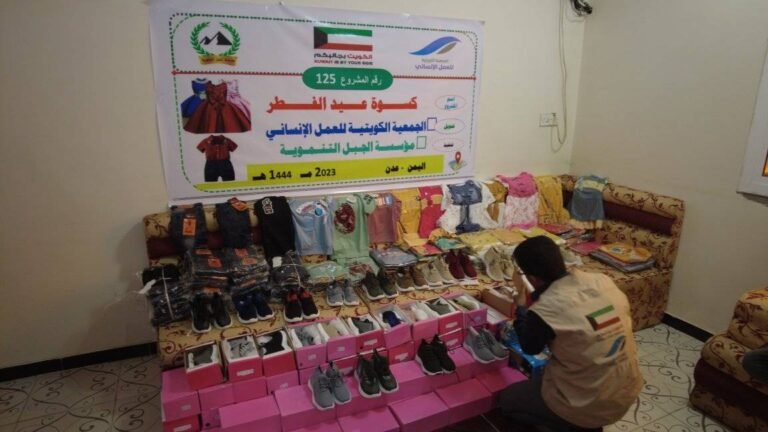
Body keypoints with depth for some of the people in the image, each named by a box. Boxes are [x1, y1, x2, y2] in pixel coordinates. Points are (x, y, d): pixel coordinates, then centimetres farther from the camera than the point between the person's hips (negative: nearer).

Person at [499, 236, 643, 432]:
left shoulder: (544, 310, -26)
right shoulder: (603, 280, -9)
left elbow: (529, 347, -4)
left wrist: (521, 294, 0)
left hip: (589, 407, -6)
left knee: (507, 400, 16)